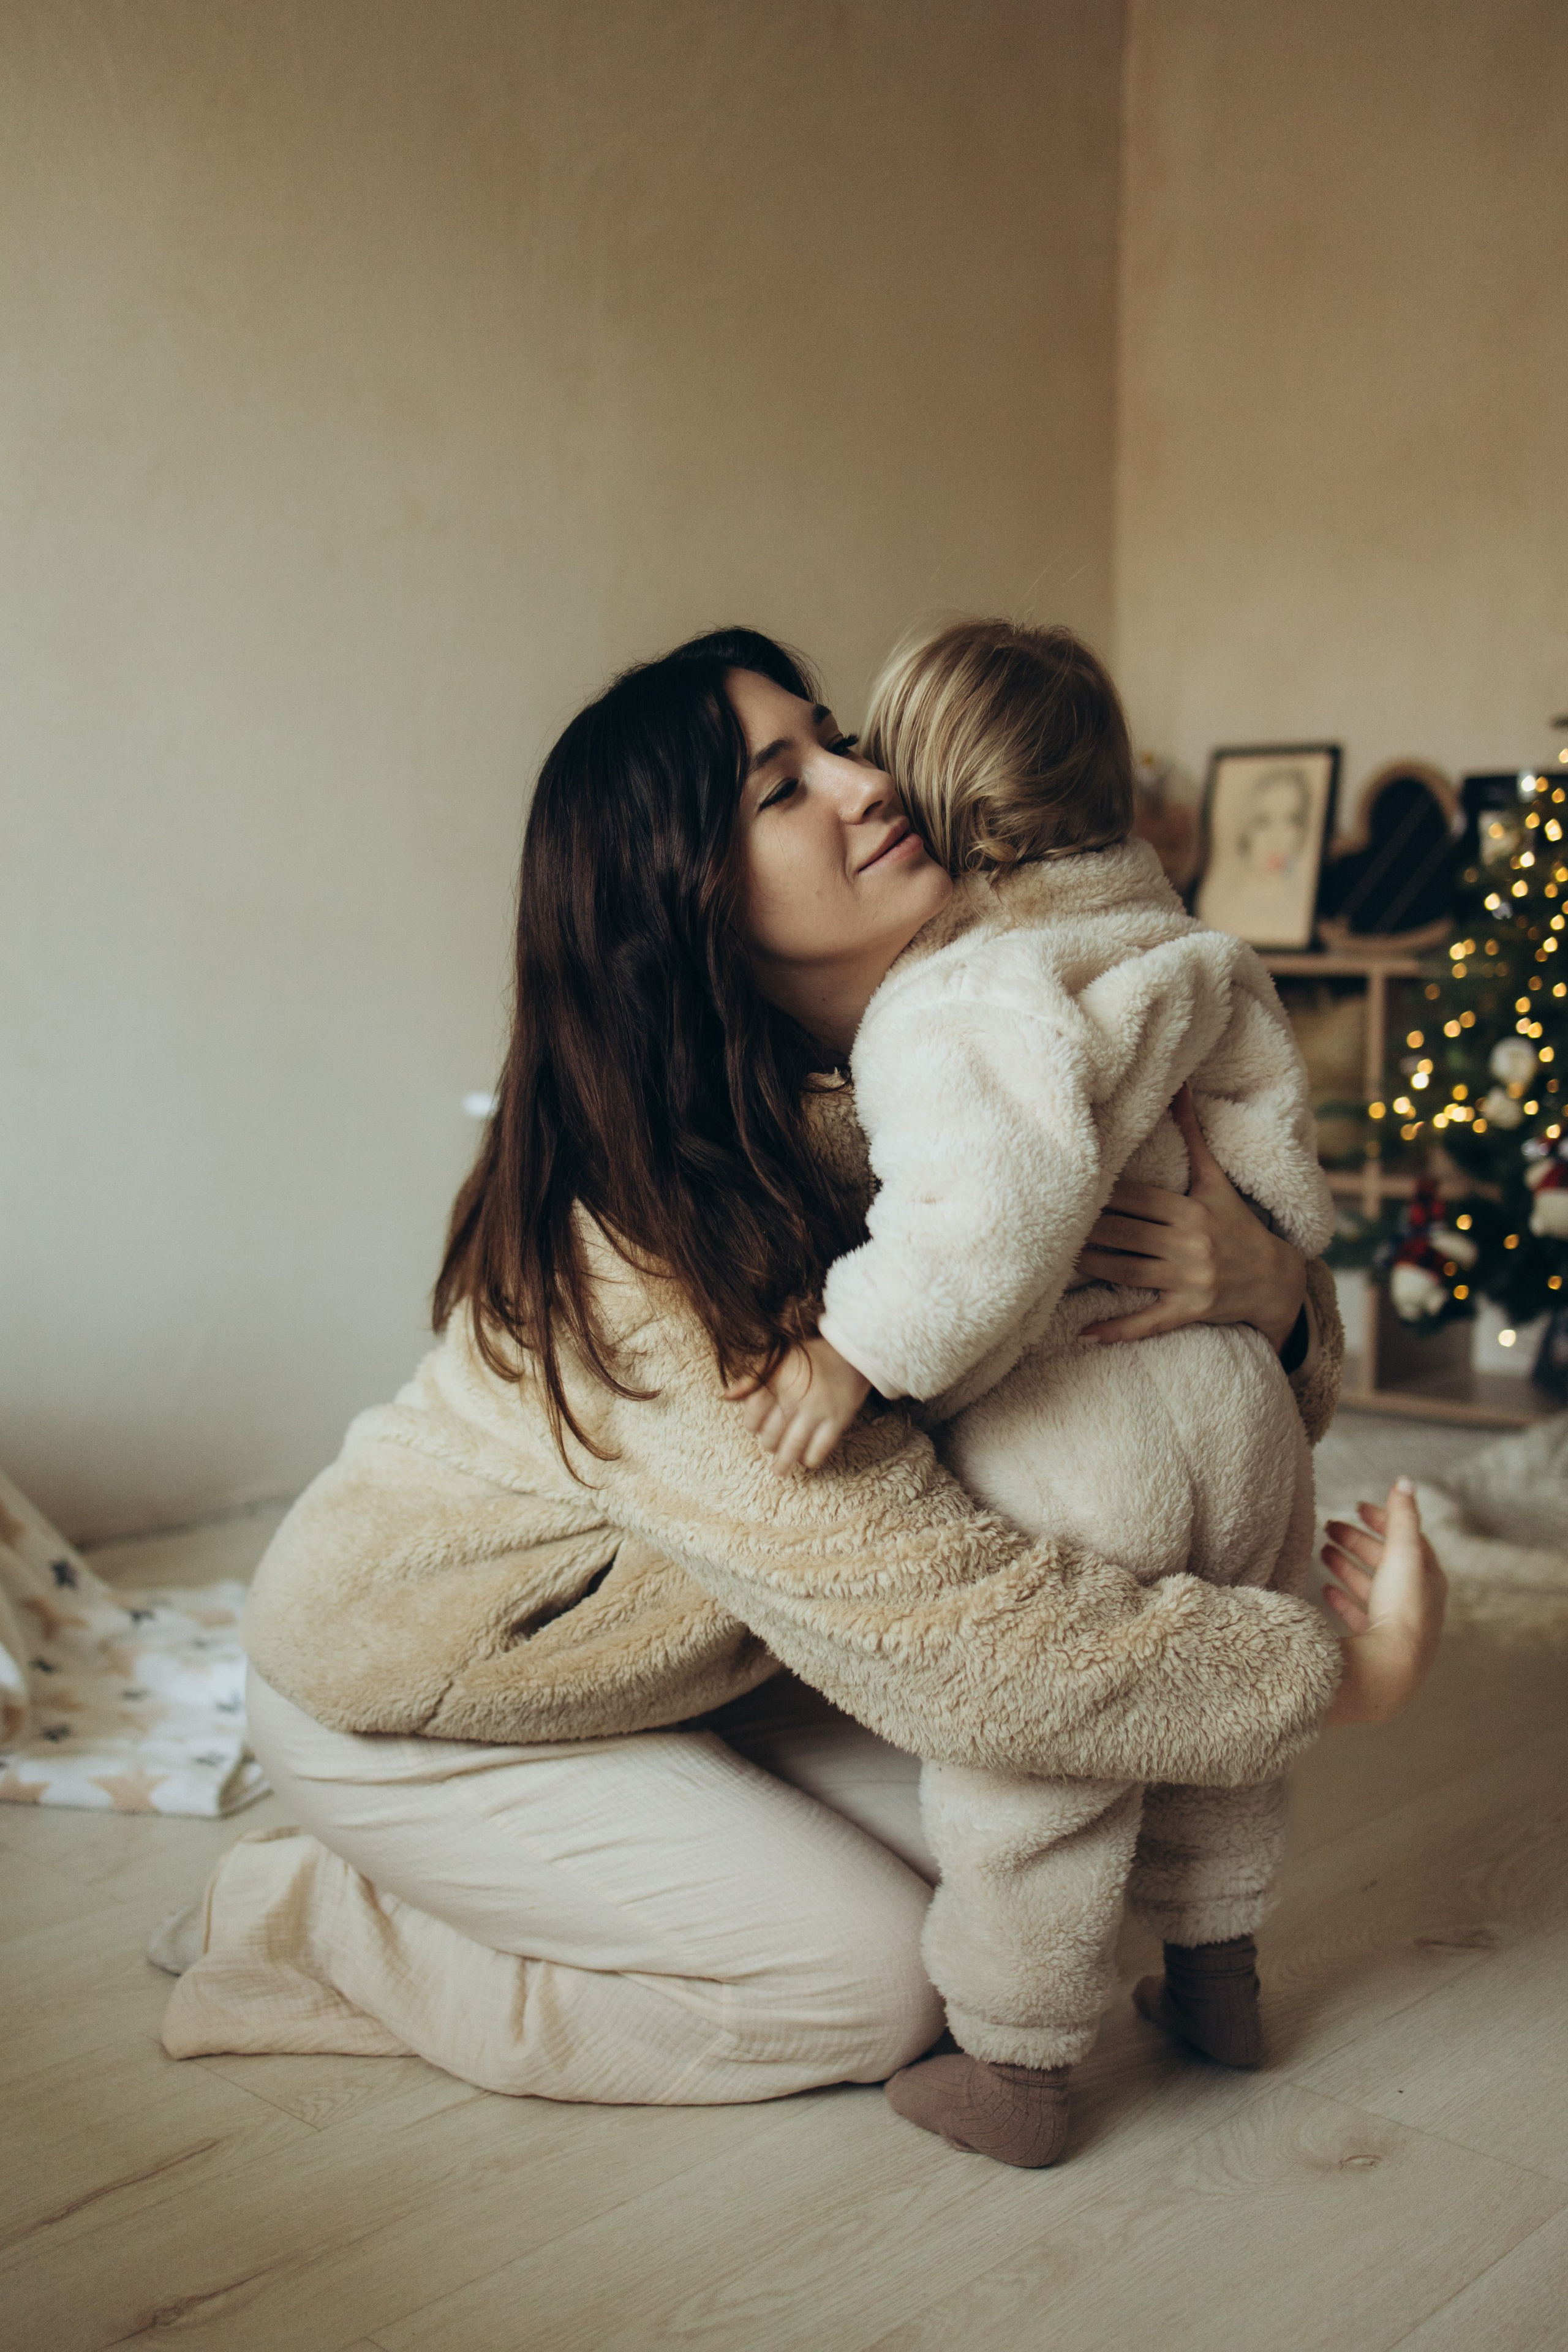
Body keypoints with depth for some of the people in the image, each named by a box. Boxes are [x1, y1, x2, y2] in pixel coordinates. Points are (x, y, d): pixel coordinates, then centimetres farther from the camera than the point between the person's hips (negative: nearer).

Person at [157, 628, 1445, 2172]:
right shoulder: (654, 1273, -36)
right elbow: (966, 1638, -35)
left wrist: (1263, 1289, -29)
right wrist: (1339, 1669, -24)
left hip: (653, 1665, 8)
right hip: (404, 1709, -7)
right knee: (882, 1984, -7)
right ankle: (314, 1924, 3)